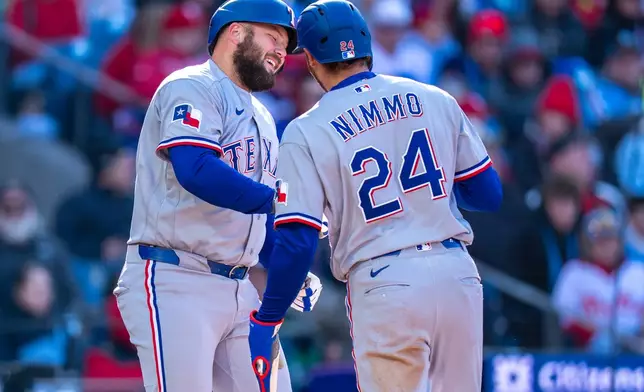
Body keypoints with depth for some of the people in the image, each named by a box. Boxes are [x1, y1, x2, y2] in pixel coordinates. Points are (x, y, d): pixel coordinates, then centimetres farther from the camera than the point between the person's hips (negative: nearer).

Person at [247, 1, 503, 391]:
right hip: (457, 272, 3)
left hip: (383, 287, -3)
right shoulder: (435, 100, 7)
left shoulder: (306, 132, -1)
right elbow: (489, 194, 11)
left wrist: (266, 321, 4)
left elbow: (297, 242, -6)